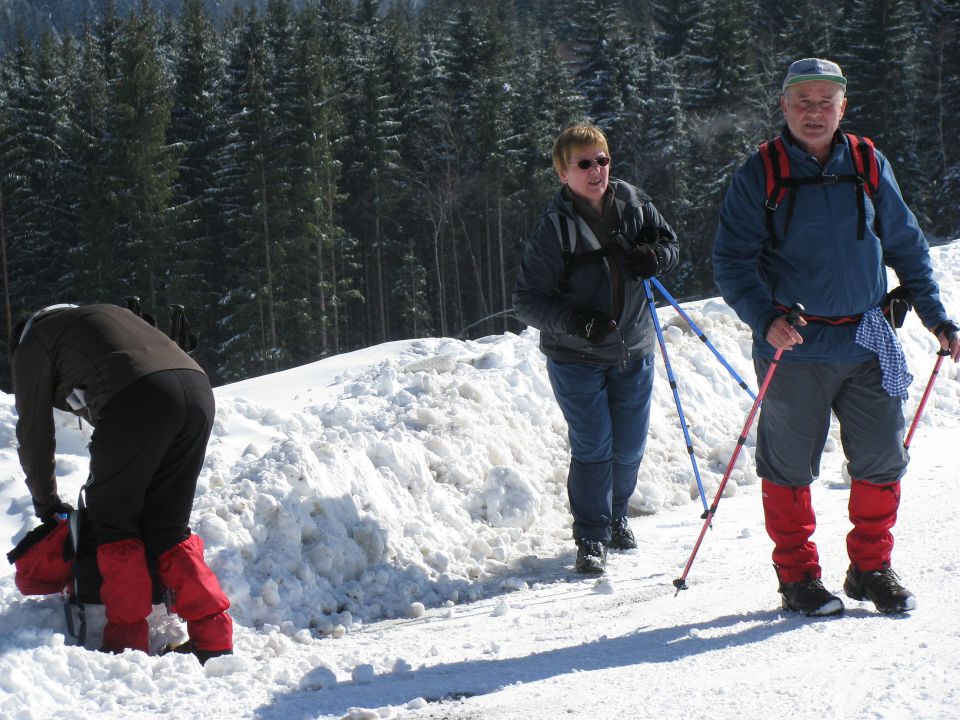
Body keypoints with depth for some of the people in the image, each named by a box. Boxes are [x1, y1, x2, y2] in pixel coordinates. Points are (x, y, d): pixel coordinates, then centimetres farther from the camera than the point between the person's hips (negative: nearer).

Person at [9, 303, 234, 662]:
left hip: (137, 401, -6)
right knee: (169, 529, 15)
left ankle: (127, 641, 5)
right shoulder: (103, 315, 41)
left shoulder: (31, 343, 20)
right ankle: (213, 637, 8)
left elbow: (34, 430, 22)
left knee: (113, 525, 10)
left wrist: (45, 499, 36)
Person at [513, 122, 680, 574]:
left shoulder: (633, 203, -2)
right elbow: (526, 302, -14)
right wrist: (575, 321, -30)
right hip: (577, 358, -4)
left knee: (629, 448, 11)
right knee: (592, 448, -7)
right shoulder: (554, 228, -15)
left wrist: (655, 257, -12)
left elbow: (670, 244, 13)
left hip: (633, 351, 4)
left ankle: (615, 516, 36)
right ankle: (591, 538, 6)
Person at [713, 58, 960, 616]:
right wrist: (765, 318, -21)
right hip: (794, 345, -3)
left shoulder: (870, 168, 7)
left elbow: (907, 247, 16)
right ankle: (797, 575, 18)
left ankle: (871, 568, 19)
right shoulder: (760, 176, -2)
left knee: (882, 459, 3)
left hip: (868, 341, 3)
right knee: (790, 465, 4)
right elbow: (731, 260, -6)